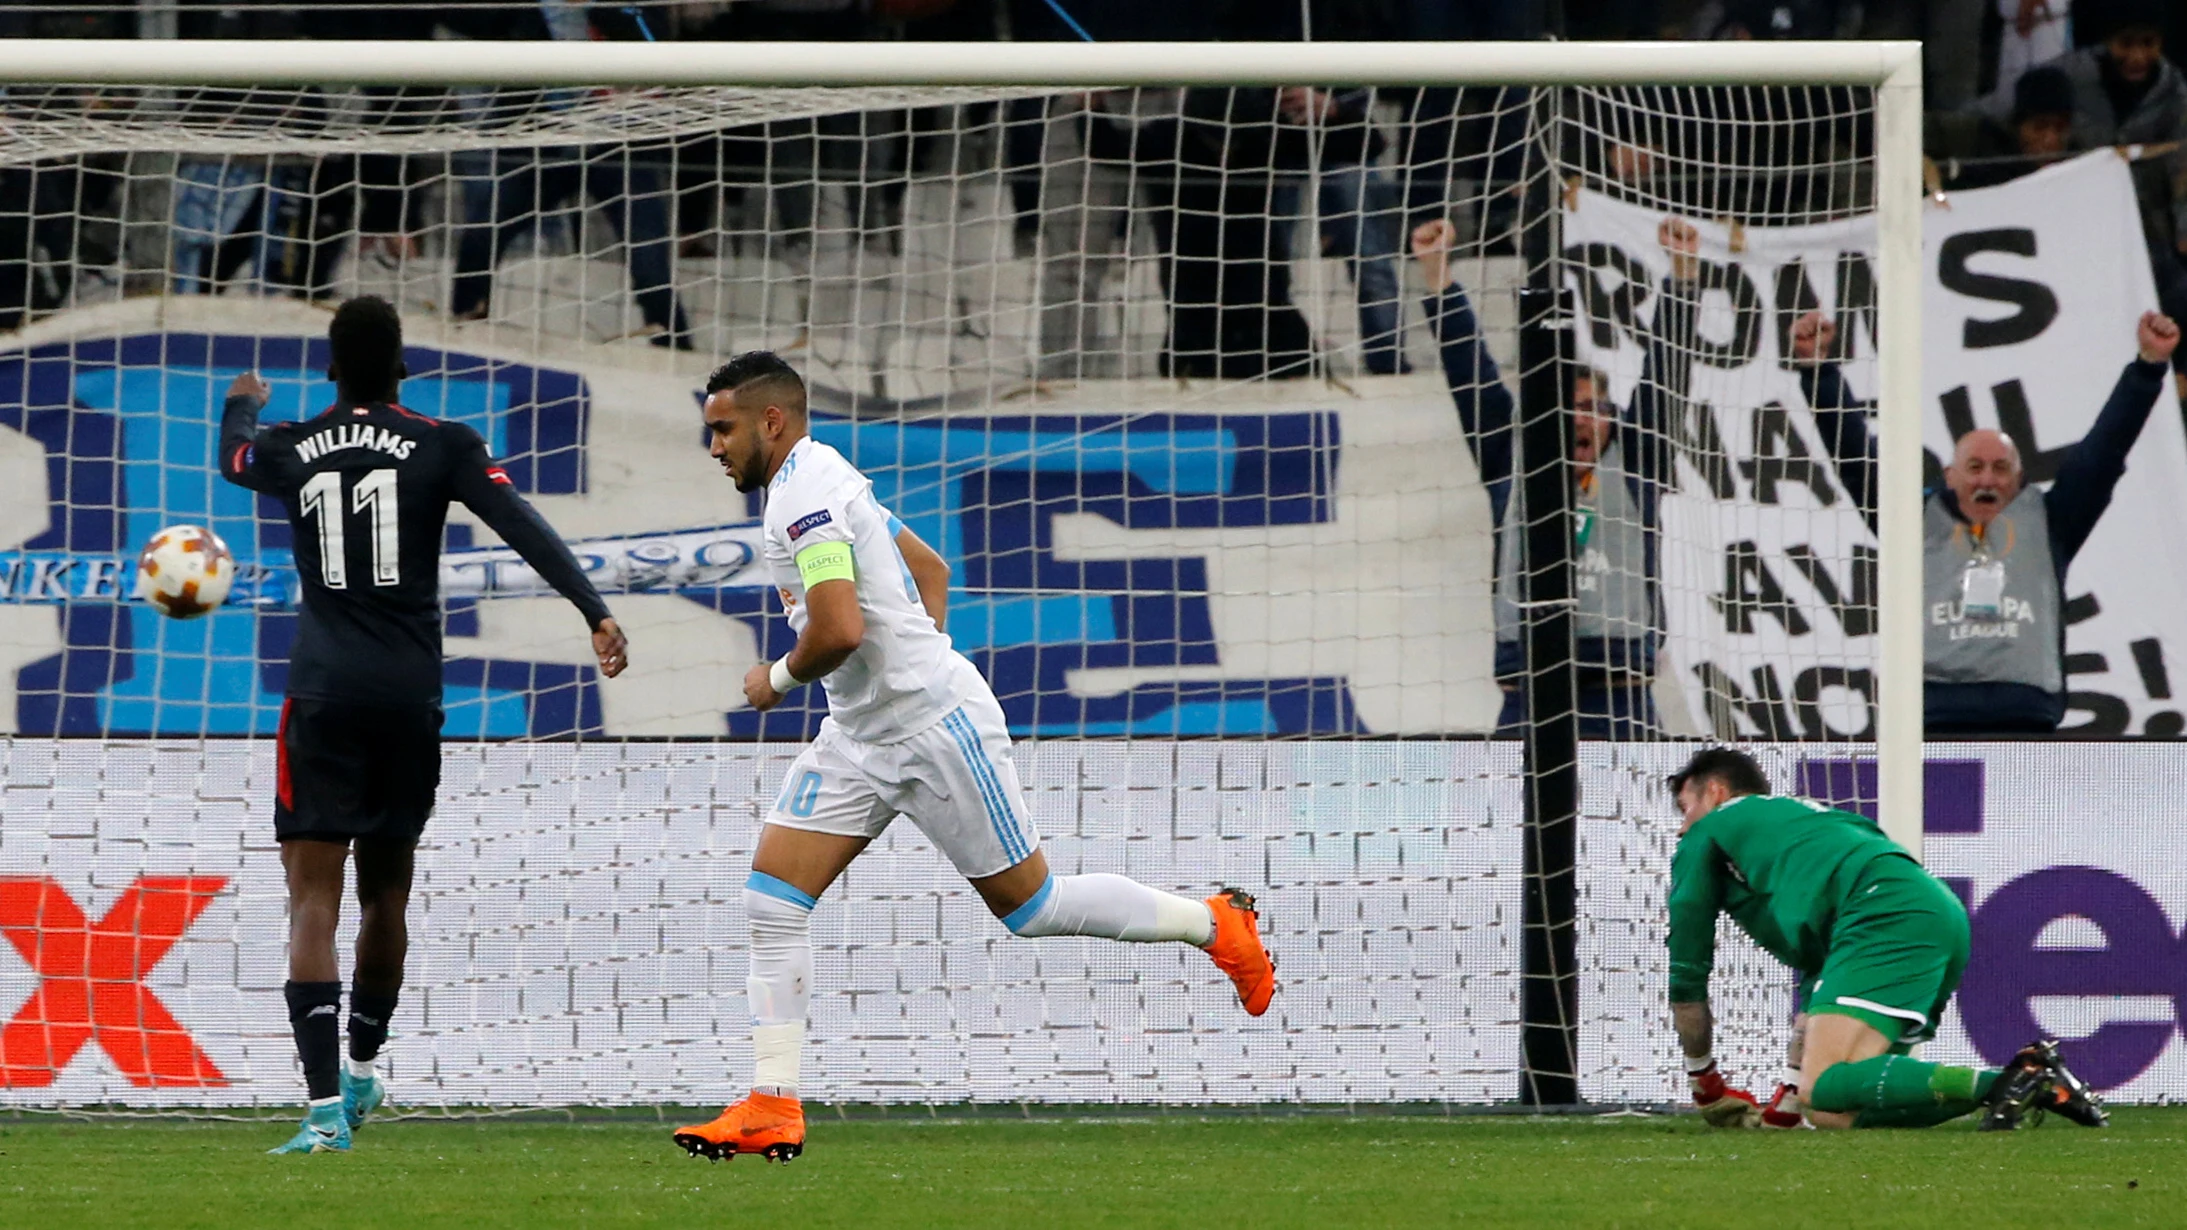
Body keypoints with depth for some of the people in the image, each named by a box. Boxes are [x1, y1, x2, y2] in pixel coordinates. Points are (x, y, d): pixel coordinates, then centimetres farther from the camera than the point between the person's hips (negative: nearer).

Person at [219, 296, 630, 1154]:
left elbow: (234, 459, 29)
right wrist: (594, 612, -15)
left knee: (313, 895, -6)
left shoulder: (292, 450, 5)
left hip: (324, 696, -1)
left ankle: (326, 1106, -20)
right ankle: (363, 1069, 37)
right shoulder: (441, 447, 1)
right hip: (410, 697, 1)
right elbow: (522, 527, -11)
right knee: (385, 891, 19)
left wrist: (243, 405, 51)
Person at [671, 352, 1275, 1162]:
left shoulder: (807, 494, -20)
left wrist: (777, 679, -11)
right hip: (861, 734, 10)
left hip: (936, 726, -10)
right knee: (771, 901, -2)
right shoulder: (820, 480, 13)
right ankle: (772, 1108, -4)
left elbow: (838, 630, -30)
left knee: (1029, 906, 0)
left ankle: (1218, 925, 20)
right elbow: (930, 568, 25)